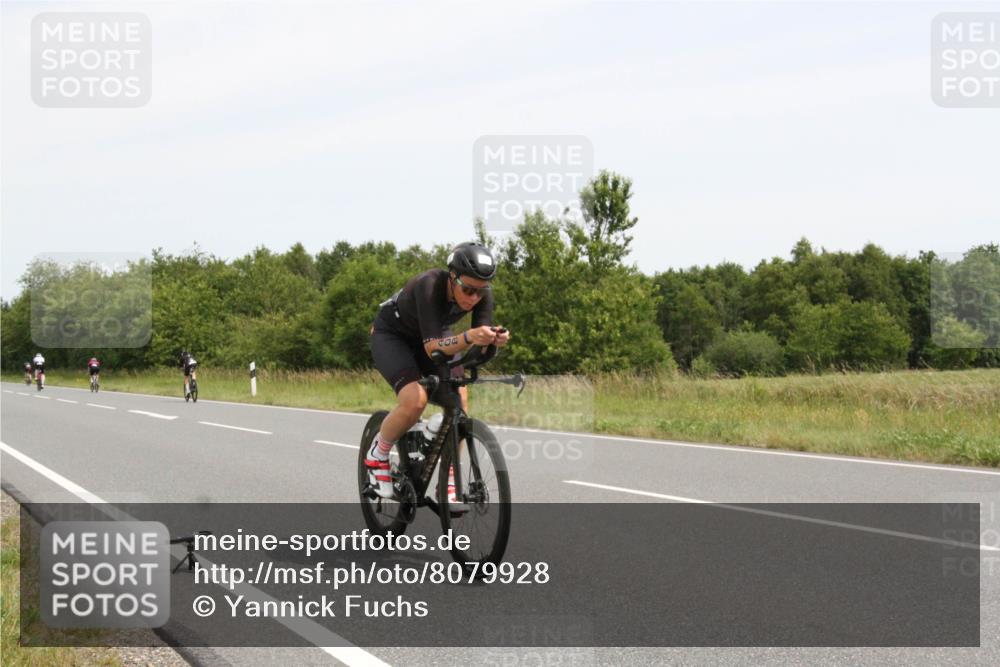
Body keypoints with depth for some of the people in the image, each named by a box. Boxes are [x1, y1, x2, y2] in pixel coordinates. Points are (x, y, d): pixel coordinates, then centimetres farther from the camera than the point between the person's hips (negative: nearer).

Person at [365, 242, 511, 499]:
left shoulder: (481, 293, -24)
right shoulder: (429, 285, -39)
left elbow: (481, 344, -23)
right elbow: (432, 347, -43)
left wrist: (494, 339, -46)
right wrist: (468, 337, -60)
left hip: (434, 335, 5)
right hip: (391, 334, -5)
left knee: (458, 397, -17)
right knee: (415, 400, -29)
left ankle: (448, 484, -6)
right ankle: (377, 455, -1)